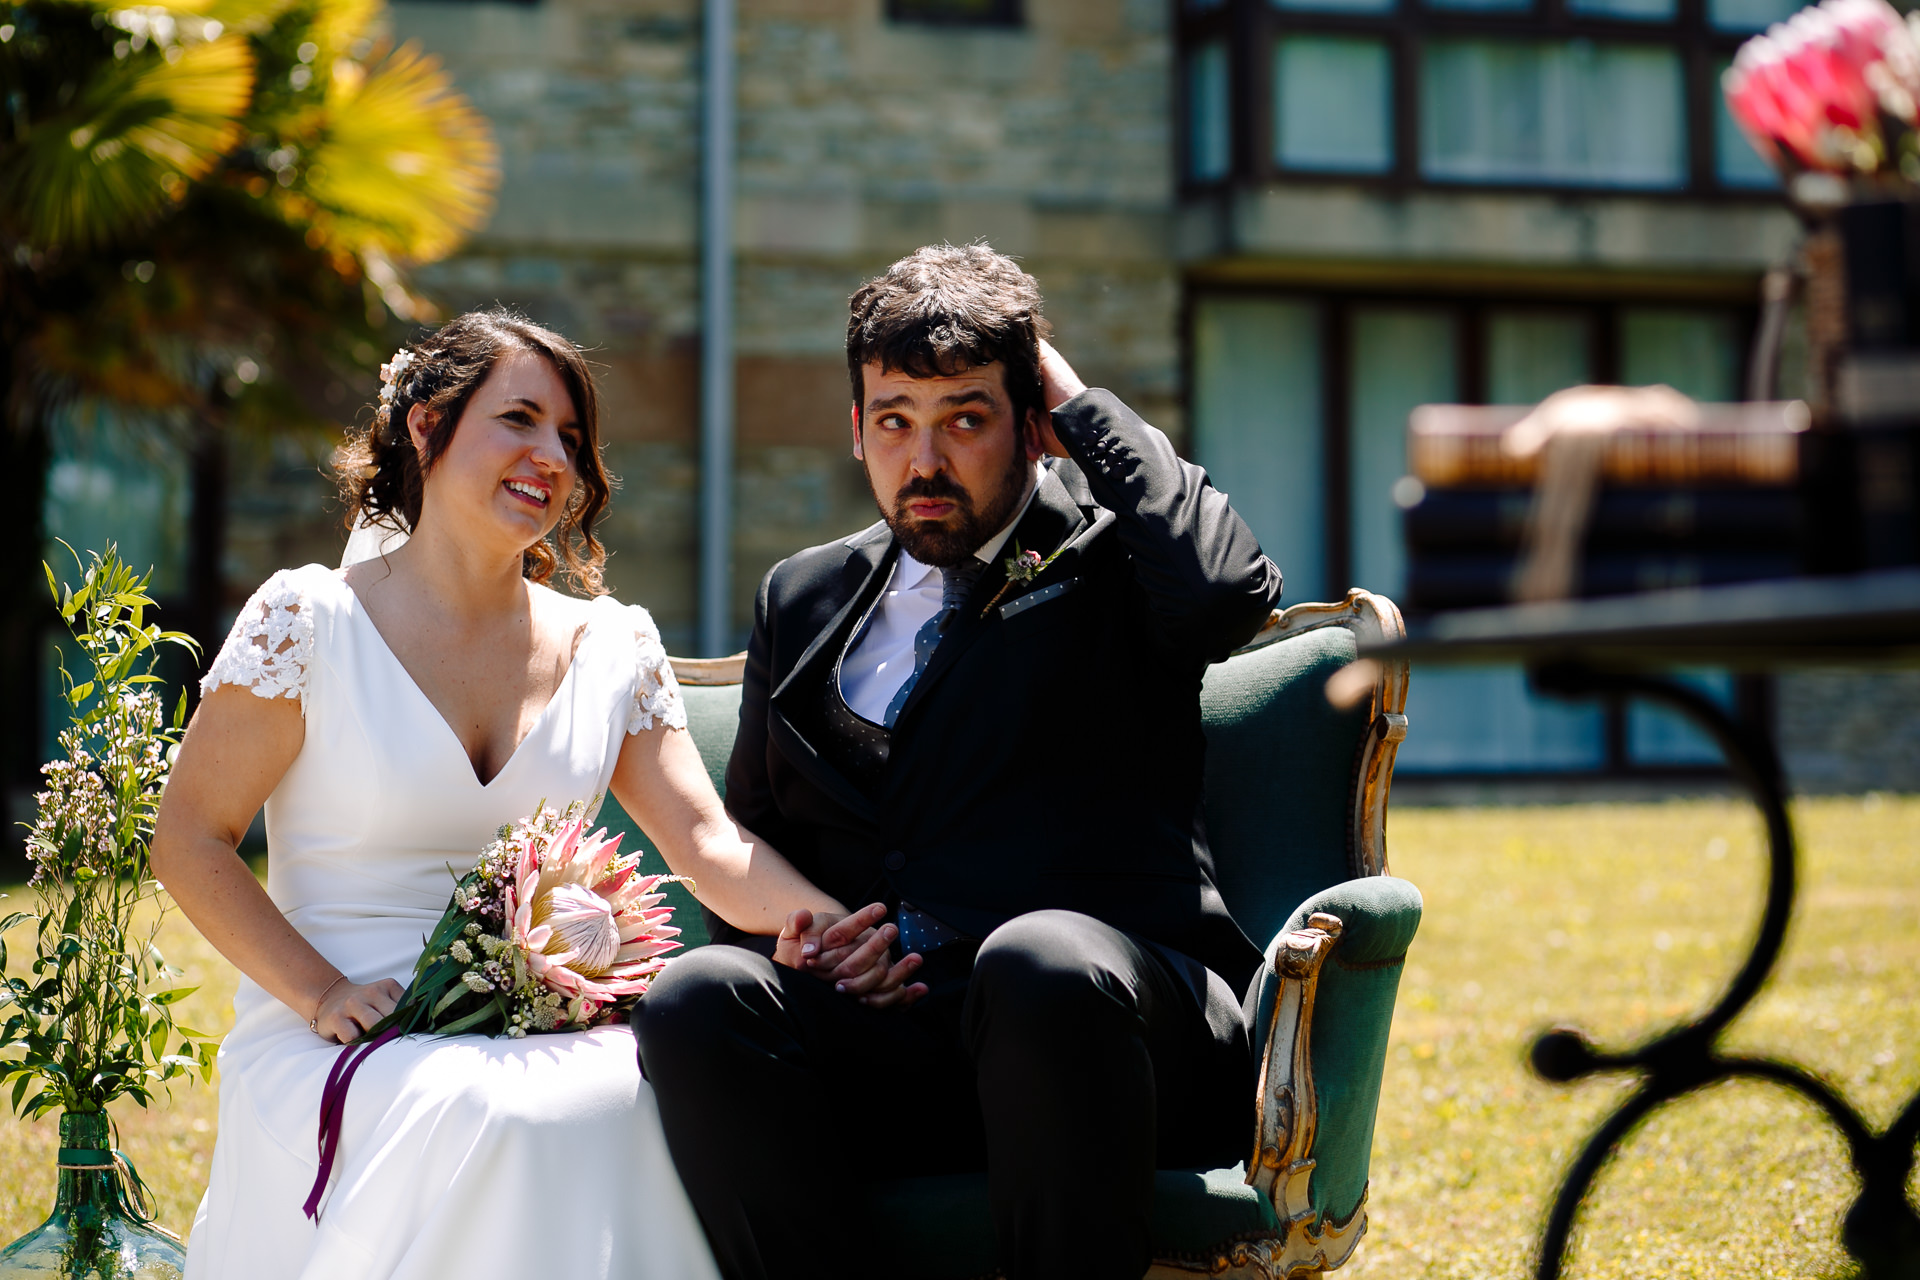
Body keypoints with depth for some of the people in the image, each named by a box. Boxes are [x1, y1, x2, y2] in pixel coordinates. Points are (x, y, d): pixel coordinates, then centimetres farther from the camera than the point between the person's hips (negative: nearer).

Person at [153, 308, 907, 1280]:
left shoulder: (611, 648, 11)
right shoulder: (308, 622, -1)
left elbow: (707, 841, 2)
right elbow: (189, 841, 1)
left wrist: (825, 921, -20)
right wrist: (323, 995, -13)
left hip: (540, 1041, 4)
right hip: (334, 1045, -3)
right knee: (489, 1121, -36)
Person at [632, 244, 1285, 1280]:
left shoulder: (1107, 556, 10)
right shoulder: (802, 601, 23)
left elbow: (1230, 591, -15)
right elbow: (747, 844, 28)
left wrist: (1084, 408, 0)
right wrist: (808, 942, 3)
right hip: (881, 1025, 4)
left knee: (1039, 961, -38)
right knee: (694, 997, -26)